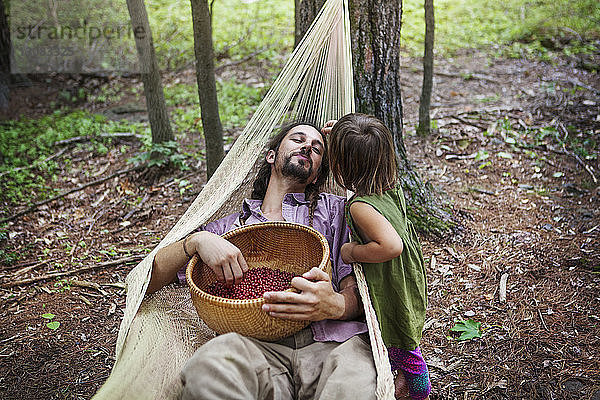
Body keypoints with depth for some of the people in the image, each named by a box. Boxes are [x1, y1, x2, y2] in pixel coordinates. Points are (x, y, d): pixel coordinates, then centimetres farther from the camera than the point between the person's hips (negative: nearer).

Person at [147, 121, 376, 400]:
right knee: (209, 364, -34)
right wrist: (197, 241, -1)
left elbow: (358, 289, 12)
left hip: (334, 341, -3)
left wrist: (336, 305, -14)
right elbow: (144, 281, 18)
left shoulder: (336, 209, 23)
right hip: (262, 347, 3)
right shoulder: (228, 227, 24)